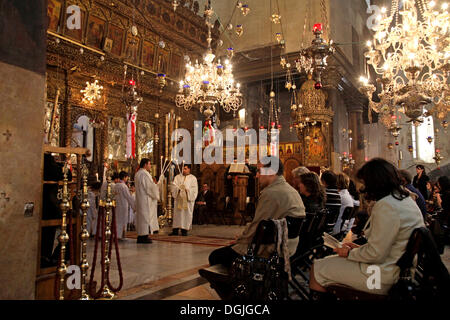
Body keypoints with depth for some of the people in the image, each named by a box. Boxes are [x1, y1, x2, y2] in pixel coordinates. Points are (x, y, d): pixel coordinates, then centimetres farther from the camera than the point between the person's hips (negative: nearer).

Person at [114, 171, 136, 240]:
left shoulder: (116, 185, 9)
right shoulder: (124, 186, -14)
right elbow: (129, 197, -13)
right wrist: (134, 205, -6)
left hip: (117, 205, 7)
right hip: (123, 205, -7)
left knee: (117, 220, 12)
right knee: (123, 221, 1)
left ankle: (116, 235, 15)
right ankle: (119, 235, 2)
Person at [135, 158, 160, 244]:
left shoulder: (138, 173, 15)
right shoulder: (144, 174, -17)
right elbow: (150, 187, -18)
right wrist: (156, 195, -4)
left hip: (140, 198, 10)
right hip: (145, 199, -10)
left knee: (141, 216, 12)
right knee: (145, 216, -6)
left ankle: (140, 236, 16)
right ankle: (144, 236, -4)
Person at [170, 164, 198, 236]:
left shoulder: (193, 178, 5)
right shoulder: (178, 177, 12)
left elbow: (194, 189, -2)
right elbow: (173, 185, 2)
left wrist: (187, 190, -16)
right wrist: (179, 188, -16)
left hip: (188, 199, -2)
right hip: (178, 198, 2)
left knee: (186, 214, -2)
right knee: (177, 214, 3)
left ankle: (184, 230, 5)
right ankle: (175, 230, 7)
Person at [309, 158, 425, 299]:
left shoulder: (386, 206, -24)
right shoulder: (405, 198, 9)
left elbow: (376, 254, -23)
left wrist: (350, 253, -6)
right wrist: (361, 248, 12)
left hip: (384, 277, -10)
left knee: (317, 268, -3)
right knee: (328, 260, 17)